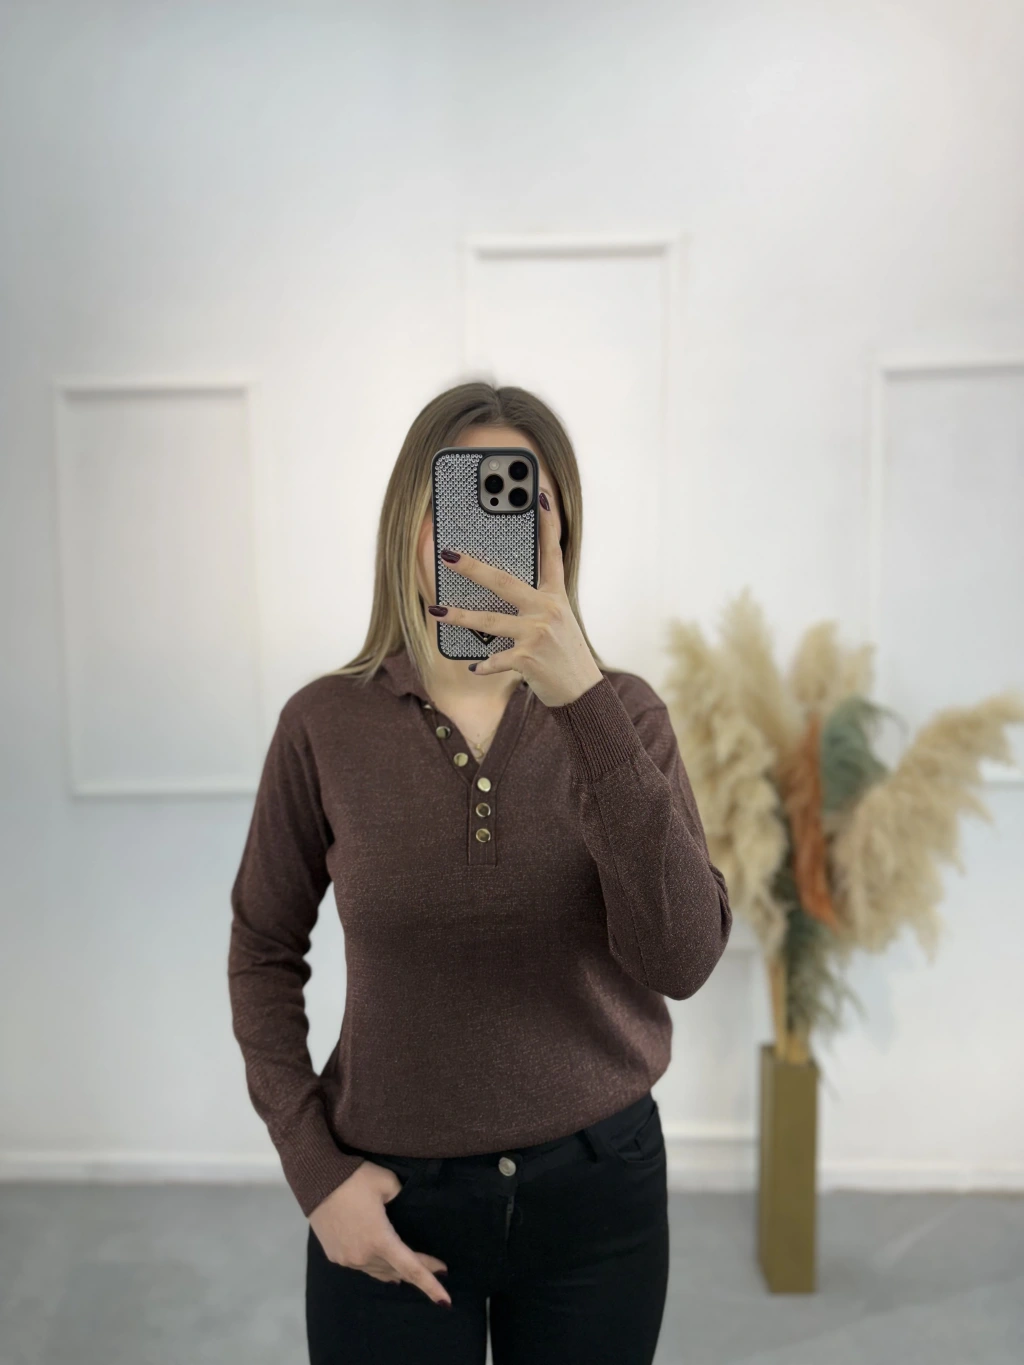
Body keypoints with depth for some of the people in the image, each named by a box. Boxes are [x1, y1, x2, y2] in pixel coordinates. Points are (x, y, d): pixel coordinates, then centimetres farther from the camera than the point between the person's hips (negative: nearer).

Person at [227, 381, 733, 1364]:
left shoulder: (621, 713, -9)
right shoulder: (326, 723, -9)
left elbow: (681, 960, -22)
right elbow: (264, 951, 2)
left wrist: (582, 696, -30)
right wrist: (314, 1169, -5)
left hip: (598, 1183, 1)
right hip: (391, 1202, -1)